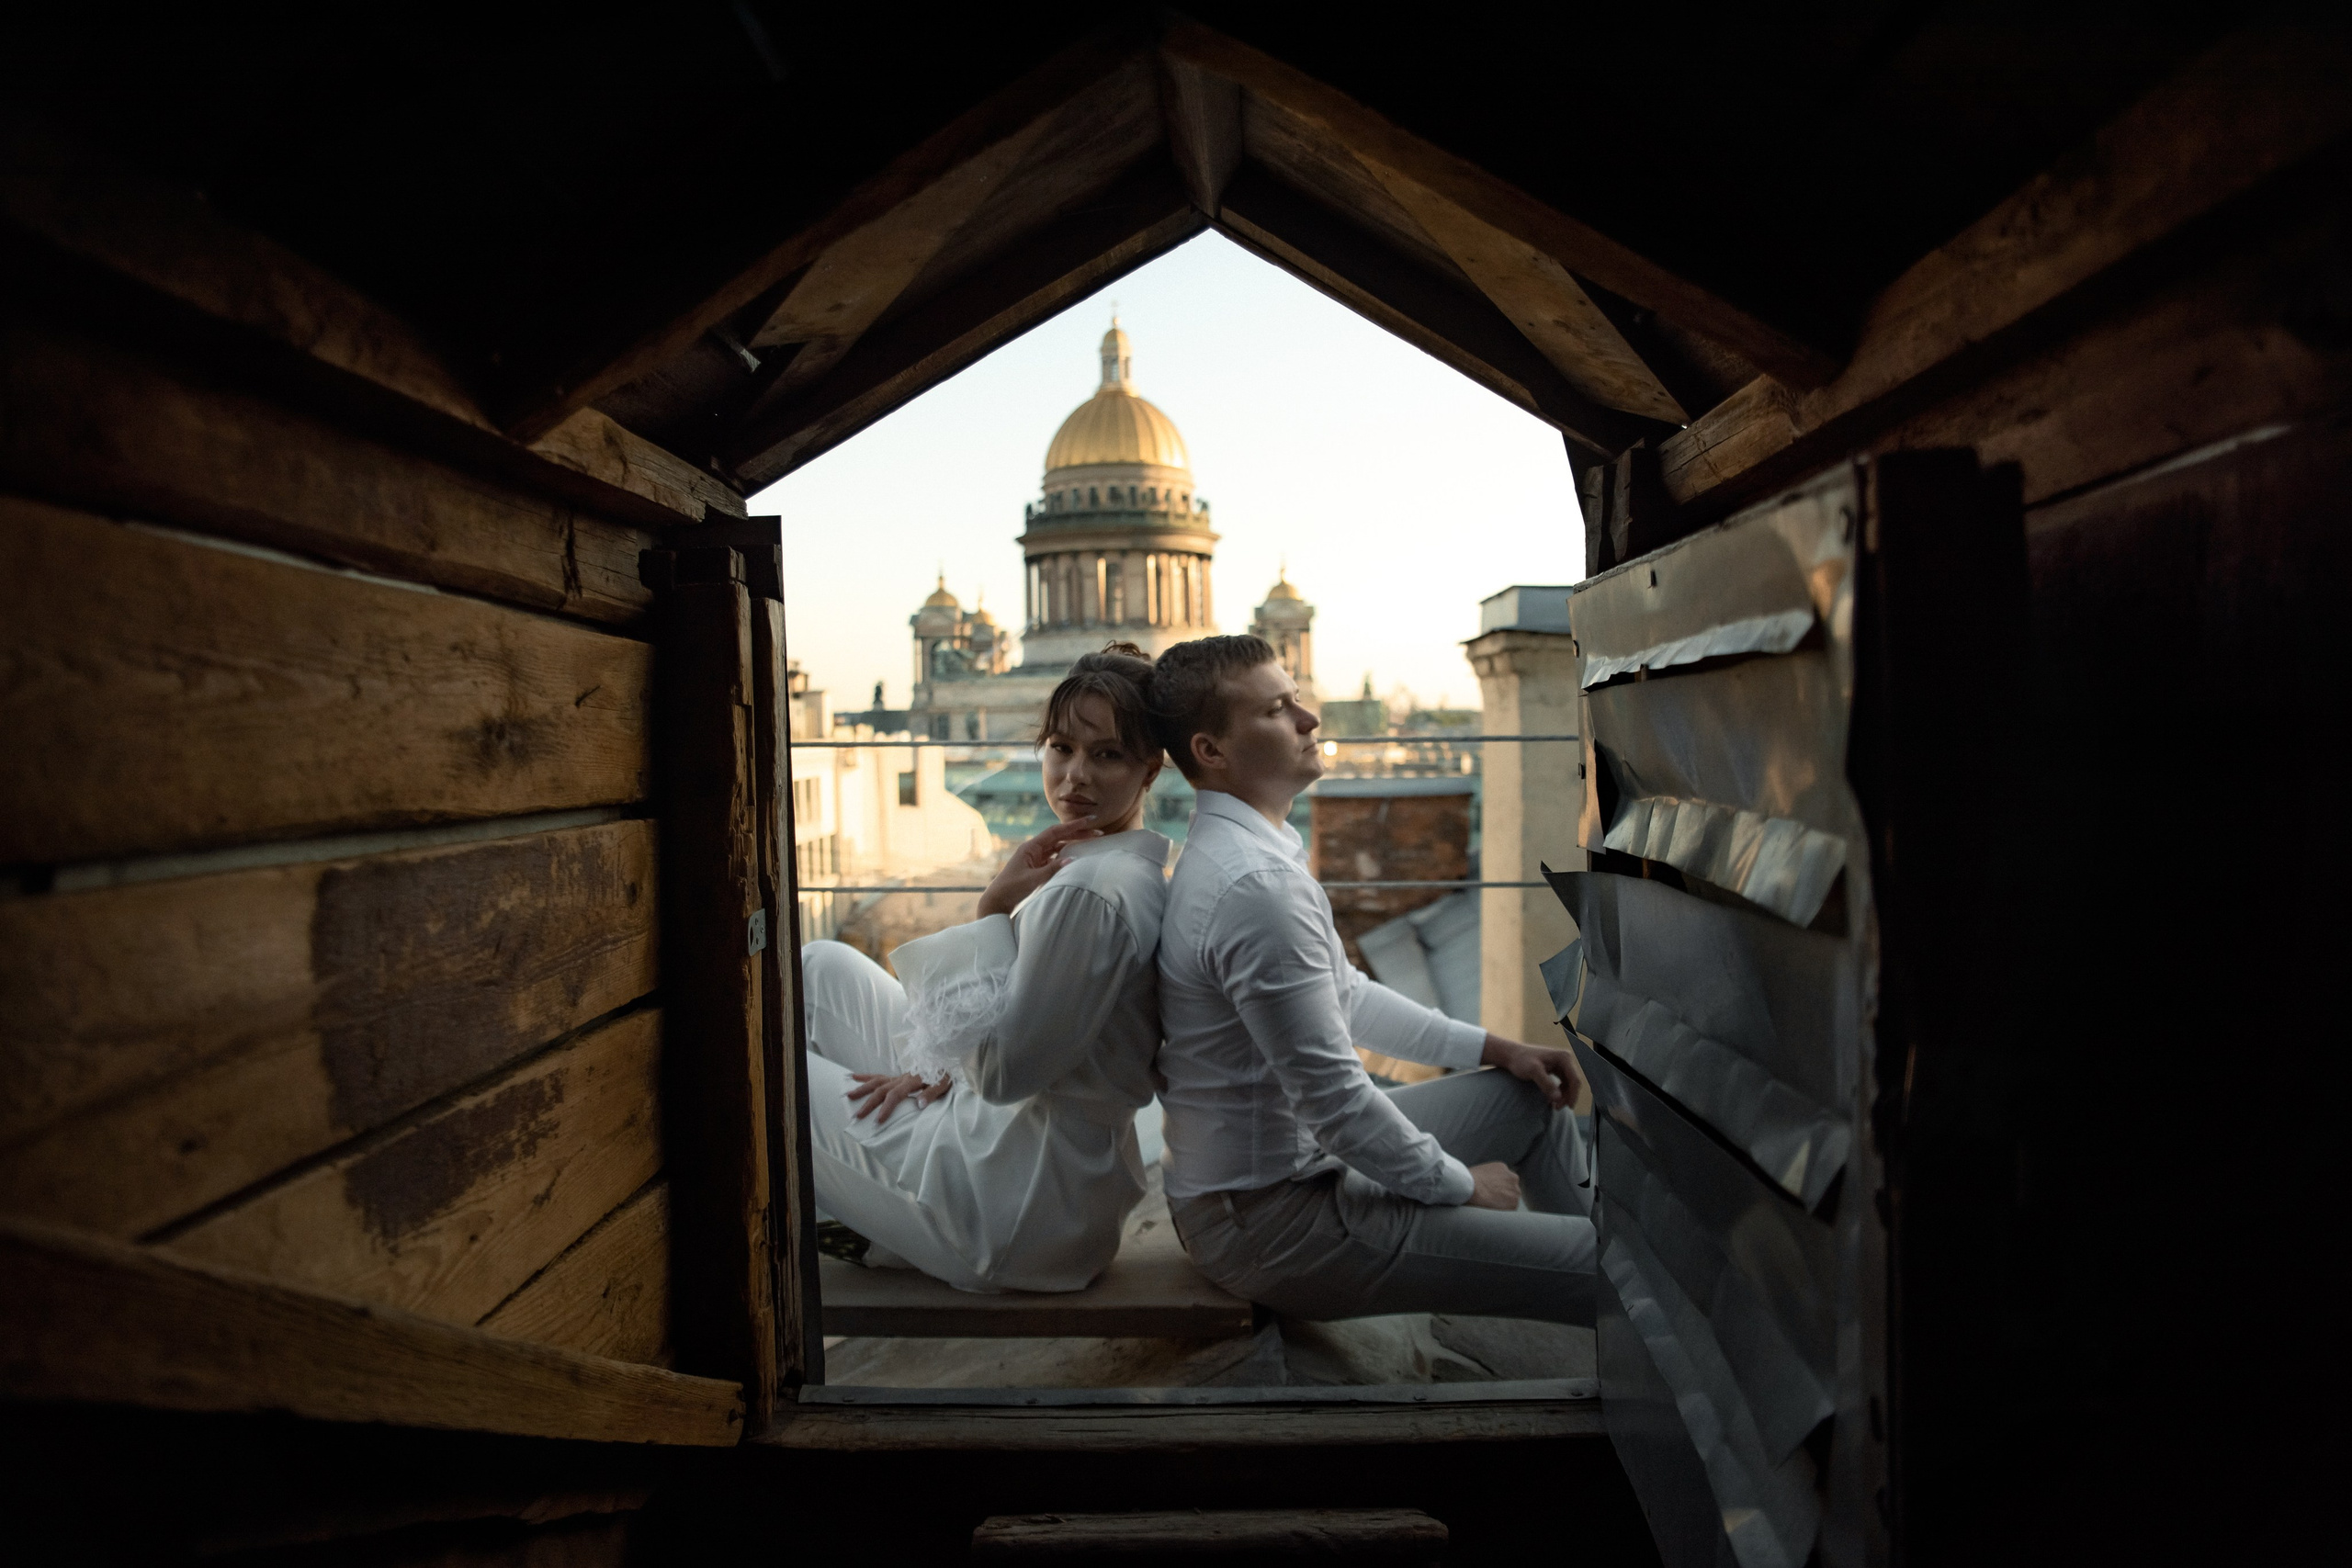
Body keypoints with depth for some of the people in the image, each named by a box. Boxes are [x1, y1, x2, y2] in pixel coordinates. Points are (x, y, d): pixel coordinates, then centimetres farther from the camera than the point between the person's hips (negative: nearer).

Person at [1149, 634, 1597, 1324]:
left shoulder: (1242, 852, 7)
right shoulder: (1259, 885, -27)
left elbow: (1346, 994, 17)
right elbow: (1333, 1095, -26)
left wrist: (1493, 1047, 15)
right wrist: (1459, 1184, -10)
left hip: (1302, 1156, 11)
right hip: (1273, 1223, -11)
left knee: (1530, 1091, 22)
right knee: (1599, 1264, -13)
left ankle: (1598, 1262, 37)